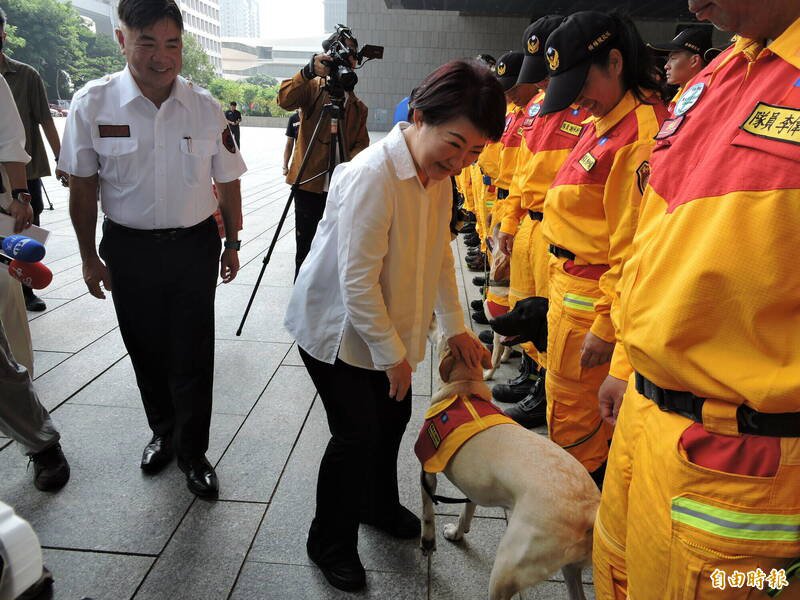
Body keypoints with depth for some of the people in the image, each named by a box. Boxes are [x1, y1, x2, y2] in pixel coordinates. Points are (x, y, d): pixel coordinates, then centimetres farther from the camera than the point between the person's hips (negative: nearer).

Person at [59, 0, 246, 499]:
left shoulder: (206, 108, -4)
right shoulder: (93, 103, -8)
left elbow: (227, 182, 5)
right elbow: (83, 185, 0)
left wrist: (232, 244, 8)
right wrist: (89, 256, 2)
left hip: (195, 246, 0)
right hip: (129, 248, 1)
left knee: (193, 356, 4)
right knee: (147, 352, 14)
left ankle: (193, 452, 22)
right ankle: (164, 432, 39)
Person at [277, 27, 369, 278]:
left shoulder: (359, 106, 15)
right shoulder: (313, 88, 2)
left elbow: (361, 143, 8)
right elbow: (285, 100, -18)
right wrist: (309, 71, -33)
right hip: (309, 182, -3)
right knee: (306, 250, 2)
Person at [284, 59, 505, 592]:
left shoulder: (439, 174, -2)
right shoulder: (372, 177, -30)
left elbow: (439, 254, 8)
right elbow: (357, 282, -27)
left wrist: (455, 327, 6)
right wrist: (393, 354, -18)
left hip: (386, 327, 8)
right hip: (336, 328, -8)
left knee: (394, 414, 18)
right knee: (358, 433, -1)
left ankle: (378, 505, 46)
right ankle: (330, 544, 25)